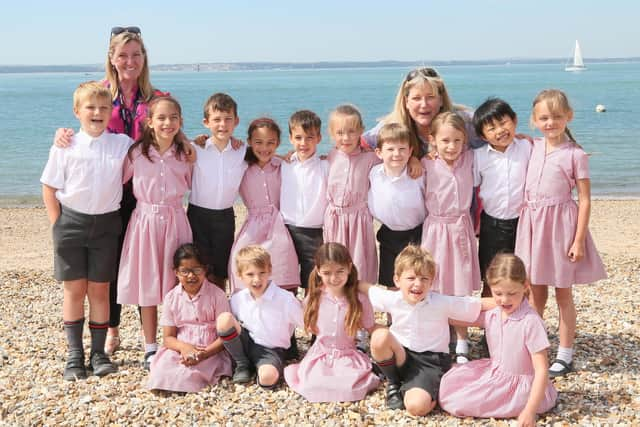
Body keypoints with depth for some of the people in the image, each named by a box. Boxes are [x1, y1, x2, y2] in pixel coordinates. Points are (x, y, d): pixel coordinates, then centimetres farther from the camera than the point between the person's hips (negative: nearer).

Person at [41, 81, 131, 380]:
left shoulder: (123, 144, -1)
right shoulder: (65, 147, -4)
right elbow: (49, 189, 0)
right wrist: (57, 225, -3)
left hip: (106, 223, 1)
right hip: (71, 221, -1)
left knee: (99, 289, 7)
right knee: (74, 289, 6)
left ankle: (98, 353, 17)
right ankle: (74, 355, 15)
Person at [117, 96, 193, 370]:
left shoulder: (185, 154, 4)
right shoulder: (137, 152, -2)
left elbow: (194, 184, 12)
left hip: (175, 221, 1)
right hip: (145, 221, -1)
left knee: (174, 286, 4)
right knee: (147, 285, 6)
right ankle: (150, 348, 18)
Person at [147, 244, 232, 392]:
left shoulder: (216, 295, -3)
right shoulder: (172, 298, 6)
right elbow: (168, 337, 5)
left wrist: (204, 354, -20)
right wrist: (183, 347, -19)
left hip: (211, 351, -3)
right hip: (180, 349, 3)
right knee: (163, 369, -27)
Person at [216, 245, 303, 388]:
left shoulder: (286, 300, -16)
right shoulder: (237, 299, -4)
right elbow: (229, 328, 12)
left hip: (271, 349, -4)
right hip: (246, 343, 4)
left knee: (267, 378, -38)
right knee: (224, 319, -24)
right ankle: (242, 364, -2)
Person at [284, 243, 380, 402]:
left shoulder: (359, 300, -8)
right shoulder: (314, 299, -3)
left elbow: (371, 328, 3)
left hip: (348, 356, -1)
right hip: (320, 356, 1)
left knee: (350, 388, -28)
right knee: (312, 387, -25)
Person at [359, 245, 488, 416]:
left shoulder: (443, 303, -13)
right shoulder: (392, 300, -7)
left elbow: (479, 305, -10)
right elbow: (367, 288, 12)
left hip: (431, 361, -3)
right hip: (401, 356, 3)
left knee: (417, 406, -32)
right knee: (380, 336, -30)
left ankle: (413, 390, 7)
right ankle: (393, 383, -3)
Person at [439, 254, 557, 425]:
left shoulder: (531, 322, -23)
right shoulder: (492, 315, -2)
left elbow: (542, 370, -23)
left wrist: (530, 411, -30)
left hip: (520, 385, -7)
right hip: (495, 374, 7)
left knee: (463, 401, -20)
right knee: (449, 381, -3)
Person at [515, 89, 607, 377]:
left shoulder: (575, 154, -8)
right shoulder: (531, 148, 5)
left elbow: (585, 200, -9)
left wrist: (579, 240, -12)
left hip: (560, 223, -4)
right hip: (532, 223, 4)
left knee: (563, 294, 6)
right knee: (536, 291, 13)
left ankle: (565, 356, 17)